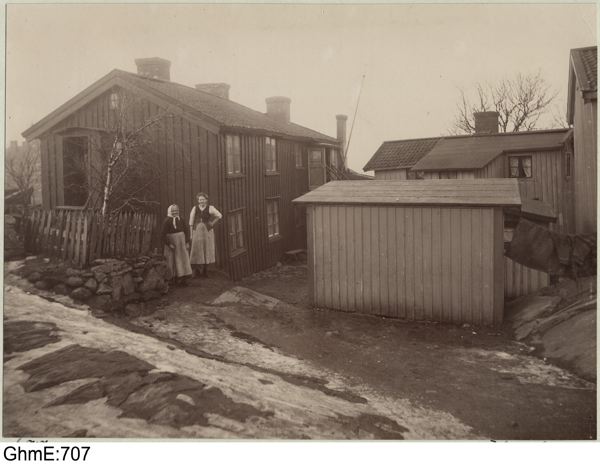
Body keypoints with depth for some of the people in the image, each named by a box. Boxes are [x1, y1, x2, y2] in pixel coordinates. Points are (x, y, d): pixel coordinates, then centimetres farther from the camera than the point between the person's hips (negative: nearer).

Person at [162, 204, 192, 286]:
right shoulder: (167, 221, -7)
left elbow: (186, 231, 10)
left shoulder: (180, 220, 6)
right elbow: (164, 234, -11)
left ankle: (184, 278, 5)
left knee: (183, 260, 1)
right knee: (173, 261, 3)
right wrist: (169, 244, -17)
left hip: (181, 243, 4)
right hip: (172, 243, -4)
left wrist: (187, 242, 2)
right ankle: (175, 278, 11)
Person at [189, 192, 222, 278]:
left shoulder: (210, 208, 0)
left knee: (207, 250, 3)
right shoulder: (195, 208, 5)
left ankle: (205, 270, 13)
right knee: (196, 250, -1)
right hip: (197, 231, 1)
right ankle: (195, 270, 6)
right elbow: (191, 222, 5)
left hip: (207, 232, -1)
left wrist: (212, 223, -4)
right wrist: (191, 234, 0)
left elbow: (219, 216, -4)